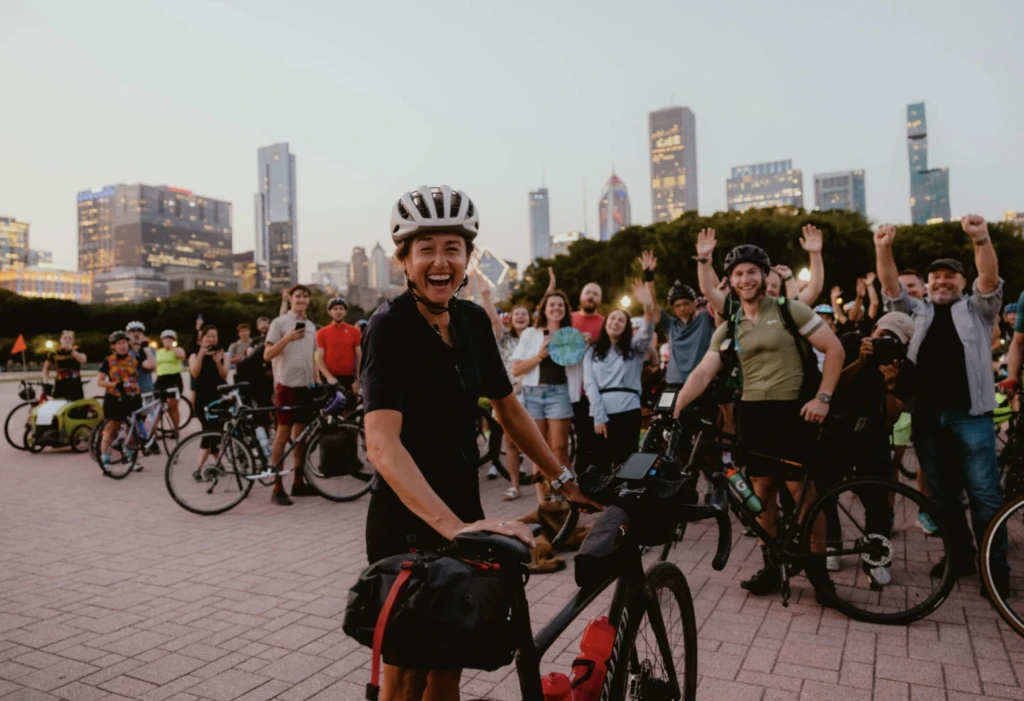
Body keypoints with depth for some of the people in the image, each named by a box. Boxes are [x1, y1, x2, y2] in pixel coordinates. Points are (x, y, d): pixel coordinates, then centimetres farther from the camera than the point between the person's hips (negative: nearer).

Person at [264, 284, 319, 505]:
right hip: (287, 385, -6)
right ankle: (277, 488, -1)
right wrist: (287, 338, -21)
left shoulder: (310, 326, 15)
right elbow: (267, 355, -9)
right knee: (283, 434, -5)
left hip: (306, 386, 6)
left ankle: (298, 482, 18)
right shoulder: (279, 323, -4)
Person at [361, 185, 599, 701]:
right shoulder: (389, 327, -19)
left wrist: (563, 479, 9)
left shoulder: (473, 320, 1)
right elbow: (382, 444, -31)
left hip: (463, 506, 6)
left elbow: (507, 407, 11)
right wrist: (454, 527, -42)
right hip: (408, 522, -6)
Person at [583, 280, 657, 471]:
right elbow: (589, 384, 4)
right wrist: (599, 417, -8)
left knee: (623, 464, -2)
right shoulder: (592, 351, 14)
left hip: (628, 410, 0)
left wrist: (648, 306, -29)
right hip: (600, 413, 1)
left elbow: (647, 333, -8)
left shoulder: (634, 348, 14)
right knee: (600, 464, 1)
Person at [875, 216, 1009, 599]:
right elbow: (891, 287, 5)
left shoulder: (977, 309, 9)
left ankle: (997, 566, 7)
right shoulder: (918, 313, 16)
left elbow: (990, 279, -7)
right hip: (927, 415, 3)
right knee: (941, 493, 10)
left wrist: (981, 239, -24)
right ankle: (961, 555, 23)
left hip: (970, 413, -3)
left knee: (984, 493, -2)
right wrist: (883, 249, -10)